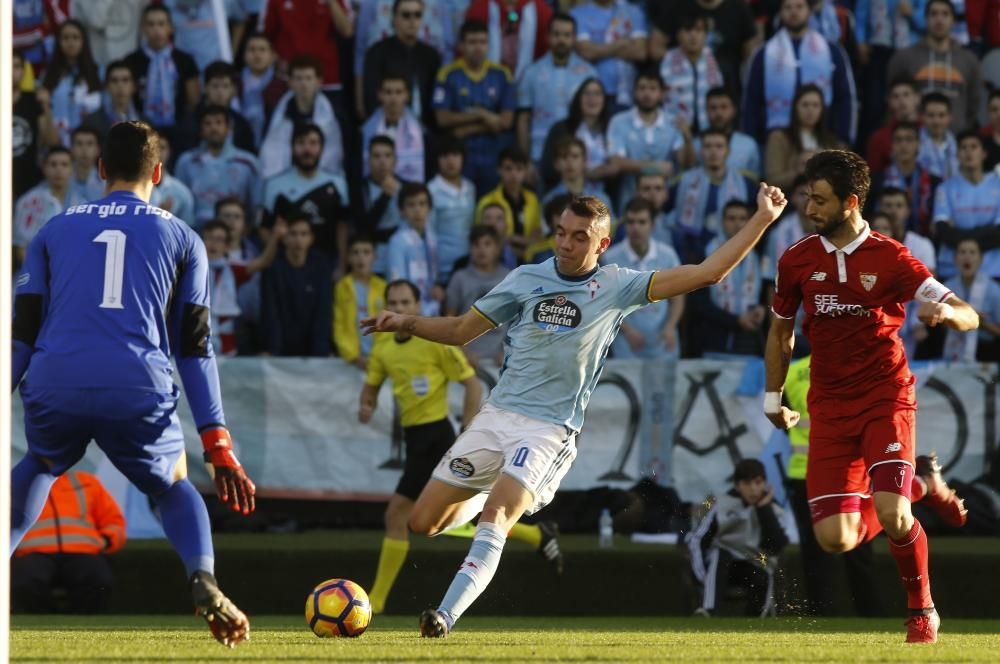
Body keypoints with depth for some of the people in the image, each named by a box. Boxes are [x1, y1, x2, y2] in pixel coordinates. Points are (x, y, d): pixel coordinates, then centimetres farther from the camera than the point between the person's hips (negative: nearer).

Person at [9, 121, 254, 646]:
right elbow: (194, 348, 14)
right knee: (173, 486, 24)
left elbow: (21, 334, 15)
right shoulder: (181, 239, 18)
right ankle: (204, 584, -3)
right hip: (139, 390, -1)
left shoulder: (55, 230, 21)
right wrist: (218, 446, 13)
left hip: (55, 386, 1)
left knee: (39, 466, 34)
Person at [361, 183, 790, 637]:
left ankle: (446, 616, -32)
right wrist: (407, 323, -3)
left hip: (549, 430, -4)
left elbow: (707, 273, -1)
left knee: (494, 518, -26)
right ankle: (487, 497, 35)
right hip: (497, 414, 4)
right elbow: (460, 331, 13)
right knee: (423, 522, 4)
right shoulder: (527, 279, 6)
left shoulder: (616, 288, 1)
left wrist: (762, 219, -5)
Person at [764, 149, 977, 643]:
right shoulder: (797, 261, 2)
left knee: (891, 516, -24)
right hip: (830, 407, 3)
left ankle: (922, 610, 6)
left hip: (886, 397, -3)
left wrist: (945, 311, -31)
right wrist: (772, 398, 19)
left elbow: (969, 318, -9)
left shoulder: (890, 259, -7)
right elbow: (780, 331, 19)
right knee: (835, 539, -8)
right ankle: (919, 484, 23)